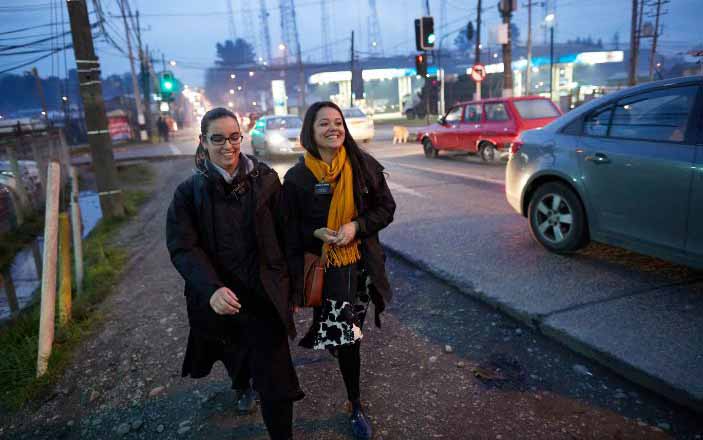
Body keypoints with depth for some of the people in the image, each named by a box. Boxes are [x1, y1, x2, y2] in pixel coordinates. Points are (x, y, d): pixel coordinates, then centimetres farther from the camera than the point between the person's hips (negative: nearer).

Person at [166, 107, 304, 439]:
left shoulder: (265, 180, -5)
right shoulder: (190, 192, -5)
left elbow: (284, 236, -2)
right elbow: (183, 248, -15)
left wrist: (291, 284, -1)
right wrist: (211, 289, -31)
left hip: (265, 296, -2)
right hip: (220, 300, 2)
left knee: (274, 383, -2)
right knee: (237, 361, 29)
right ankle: (242, 384, 63)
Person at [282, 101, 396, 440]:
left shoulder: (364, 166, -5)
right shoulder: (297, 177, -8)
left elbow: (386, 208, 0)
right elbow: (289, 227, 1)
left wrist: (356, 226, -16)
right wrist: (316, 233, -18)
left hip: (361, 262, 2)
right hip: (324, 266, -2)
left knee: (349, 334, 18)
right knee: (346, 336, -1)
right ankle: (356, 406, 21)